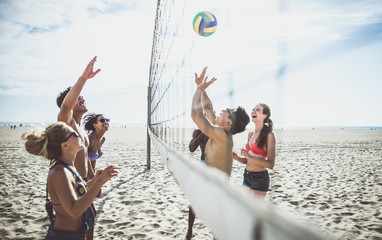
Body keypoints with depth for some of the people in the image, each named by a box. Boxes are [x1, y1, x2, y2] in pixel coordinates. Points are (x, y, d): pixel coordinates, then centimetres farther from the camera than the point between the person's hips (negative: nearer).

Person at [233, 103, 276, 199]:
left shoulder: (269, 135, -11)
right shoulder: (250, 134, 9)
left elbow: (271, 164, -15)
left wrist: (250, 157, -23)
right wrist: (237, 157, -2)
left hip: (259, 178, -7)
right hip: (247, 175, 7)